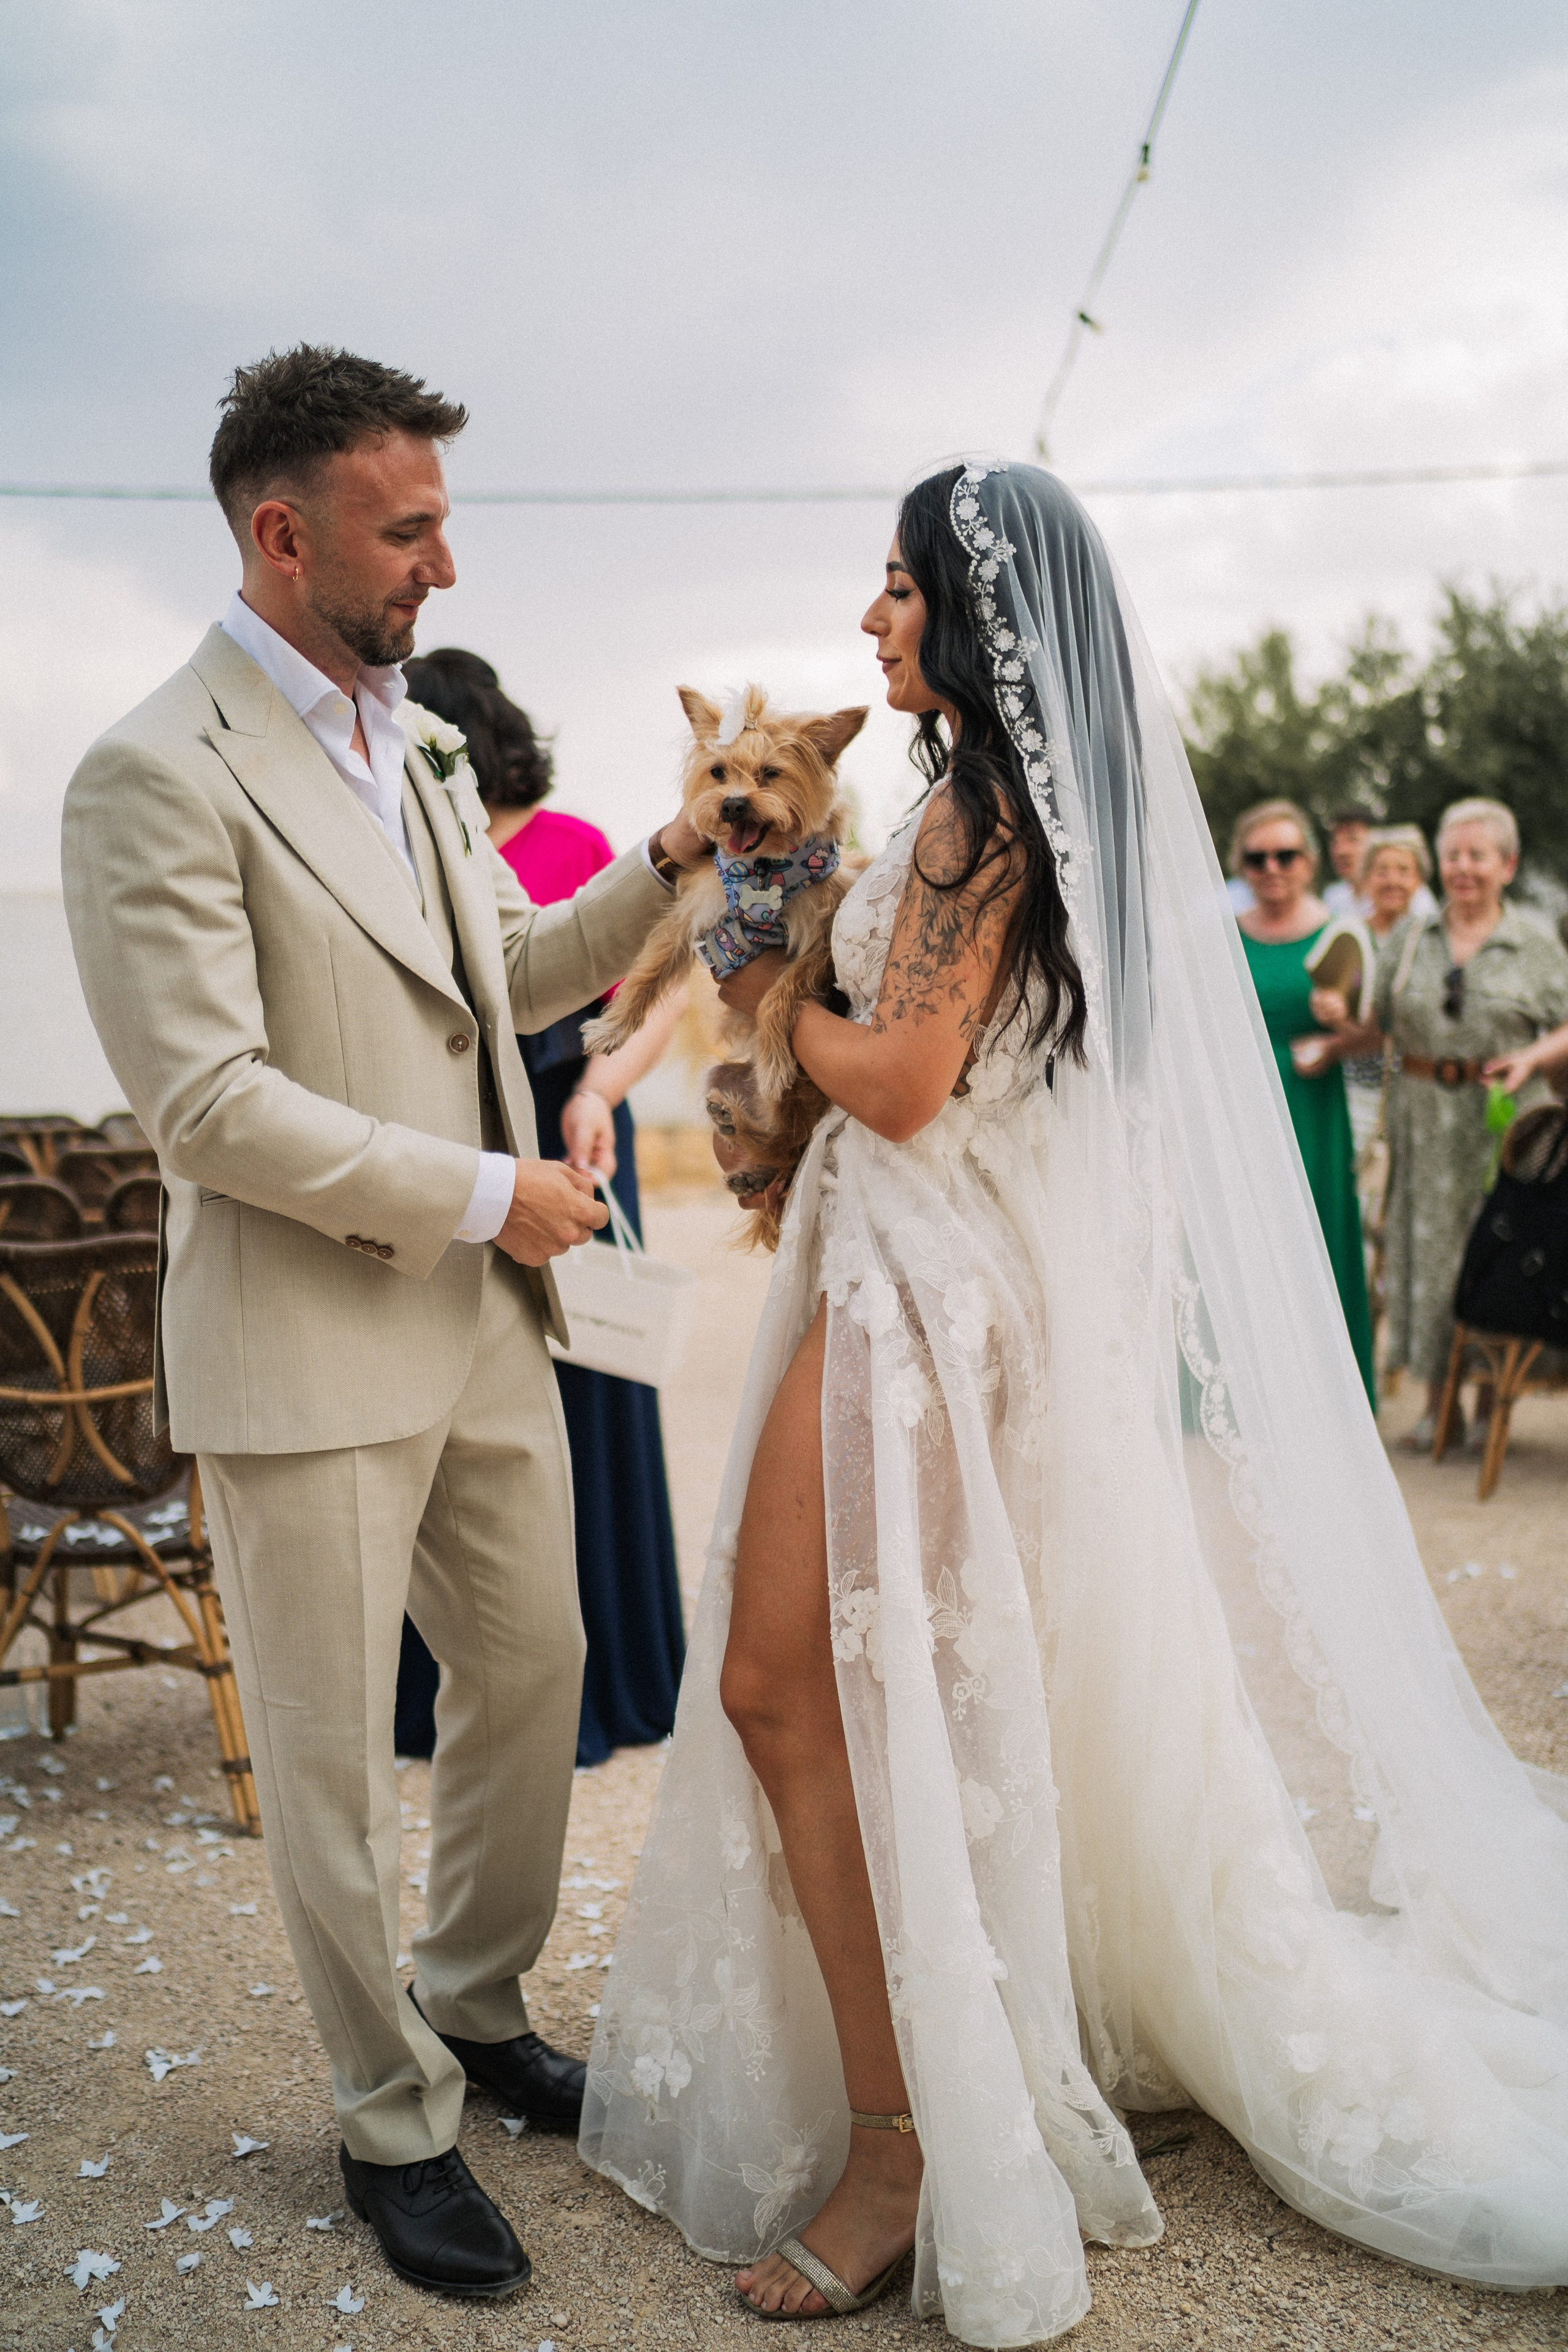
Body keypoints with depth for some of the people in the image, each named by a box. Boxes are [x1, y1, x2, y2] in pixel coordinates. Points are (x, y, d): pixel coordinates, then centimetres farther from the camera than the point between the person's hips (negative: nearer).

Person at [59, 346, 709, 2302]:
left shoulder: (417, 747, 11)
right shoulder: (158, 777, -15)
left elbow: (510, 976, 22)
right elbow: (208, 1104, -21)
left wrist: (667, 864, 9)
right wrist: (488, 1193, -16)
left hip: (484, 1327, 8)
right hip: (307, 1352, -8)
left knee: (532, 1675, 18)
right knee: (333, 1759, 7)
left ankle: (475, 2003, 42)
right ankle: (394, 2123, 28)